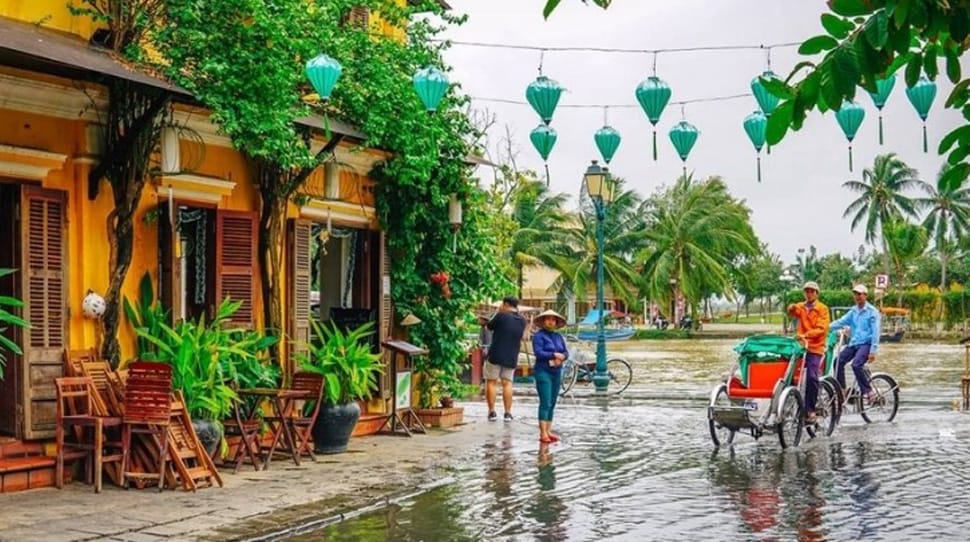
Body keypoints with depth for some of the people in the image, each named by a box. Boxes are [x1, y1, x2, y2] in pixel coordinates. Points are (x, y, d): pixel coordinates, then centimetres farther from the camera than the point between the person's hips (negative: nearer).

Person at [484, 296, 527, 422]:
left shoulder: (501, 316, -10)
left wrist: (498, 312, 12)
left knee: (490, 382, 5)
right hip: (511, 358, 4)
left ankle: (492, 412, 1)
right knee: (507, 383, 7)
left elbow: (489, 327, 4)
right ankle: (508, 413, 1)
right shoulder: (522, 320, 6)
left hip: (495, 356, -4)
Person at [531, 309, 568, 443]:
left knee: (552, 404, 7)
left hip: (556, 372, 7)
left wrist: (561, 357, -14)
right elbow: (538, 353, -17)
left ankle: (548, 431, 12)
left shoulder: (558, 336, 13)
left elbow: (566, 352, 8)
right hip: (543, 372, -7)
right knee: (545, 403, -12)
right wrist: (554, 355, -15)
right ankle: (543, 434, -14)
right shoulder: (538, 335, -6)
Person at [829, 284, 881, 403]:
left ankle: (868, 392, -19)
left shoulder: (872, 312, -5)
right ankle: (841, 390, 0)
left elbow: (875, 332, -10)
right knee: (838, 361, -11)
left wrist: (873, 351, -16)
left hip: (866, 344, -6)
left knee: (856, 364, -28)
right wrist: (829, 326, -14)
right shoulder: (853, 311, 14)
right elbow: (842, 321, 3)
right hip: (853, 343, 6)